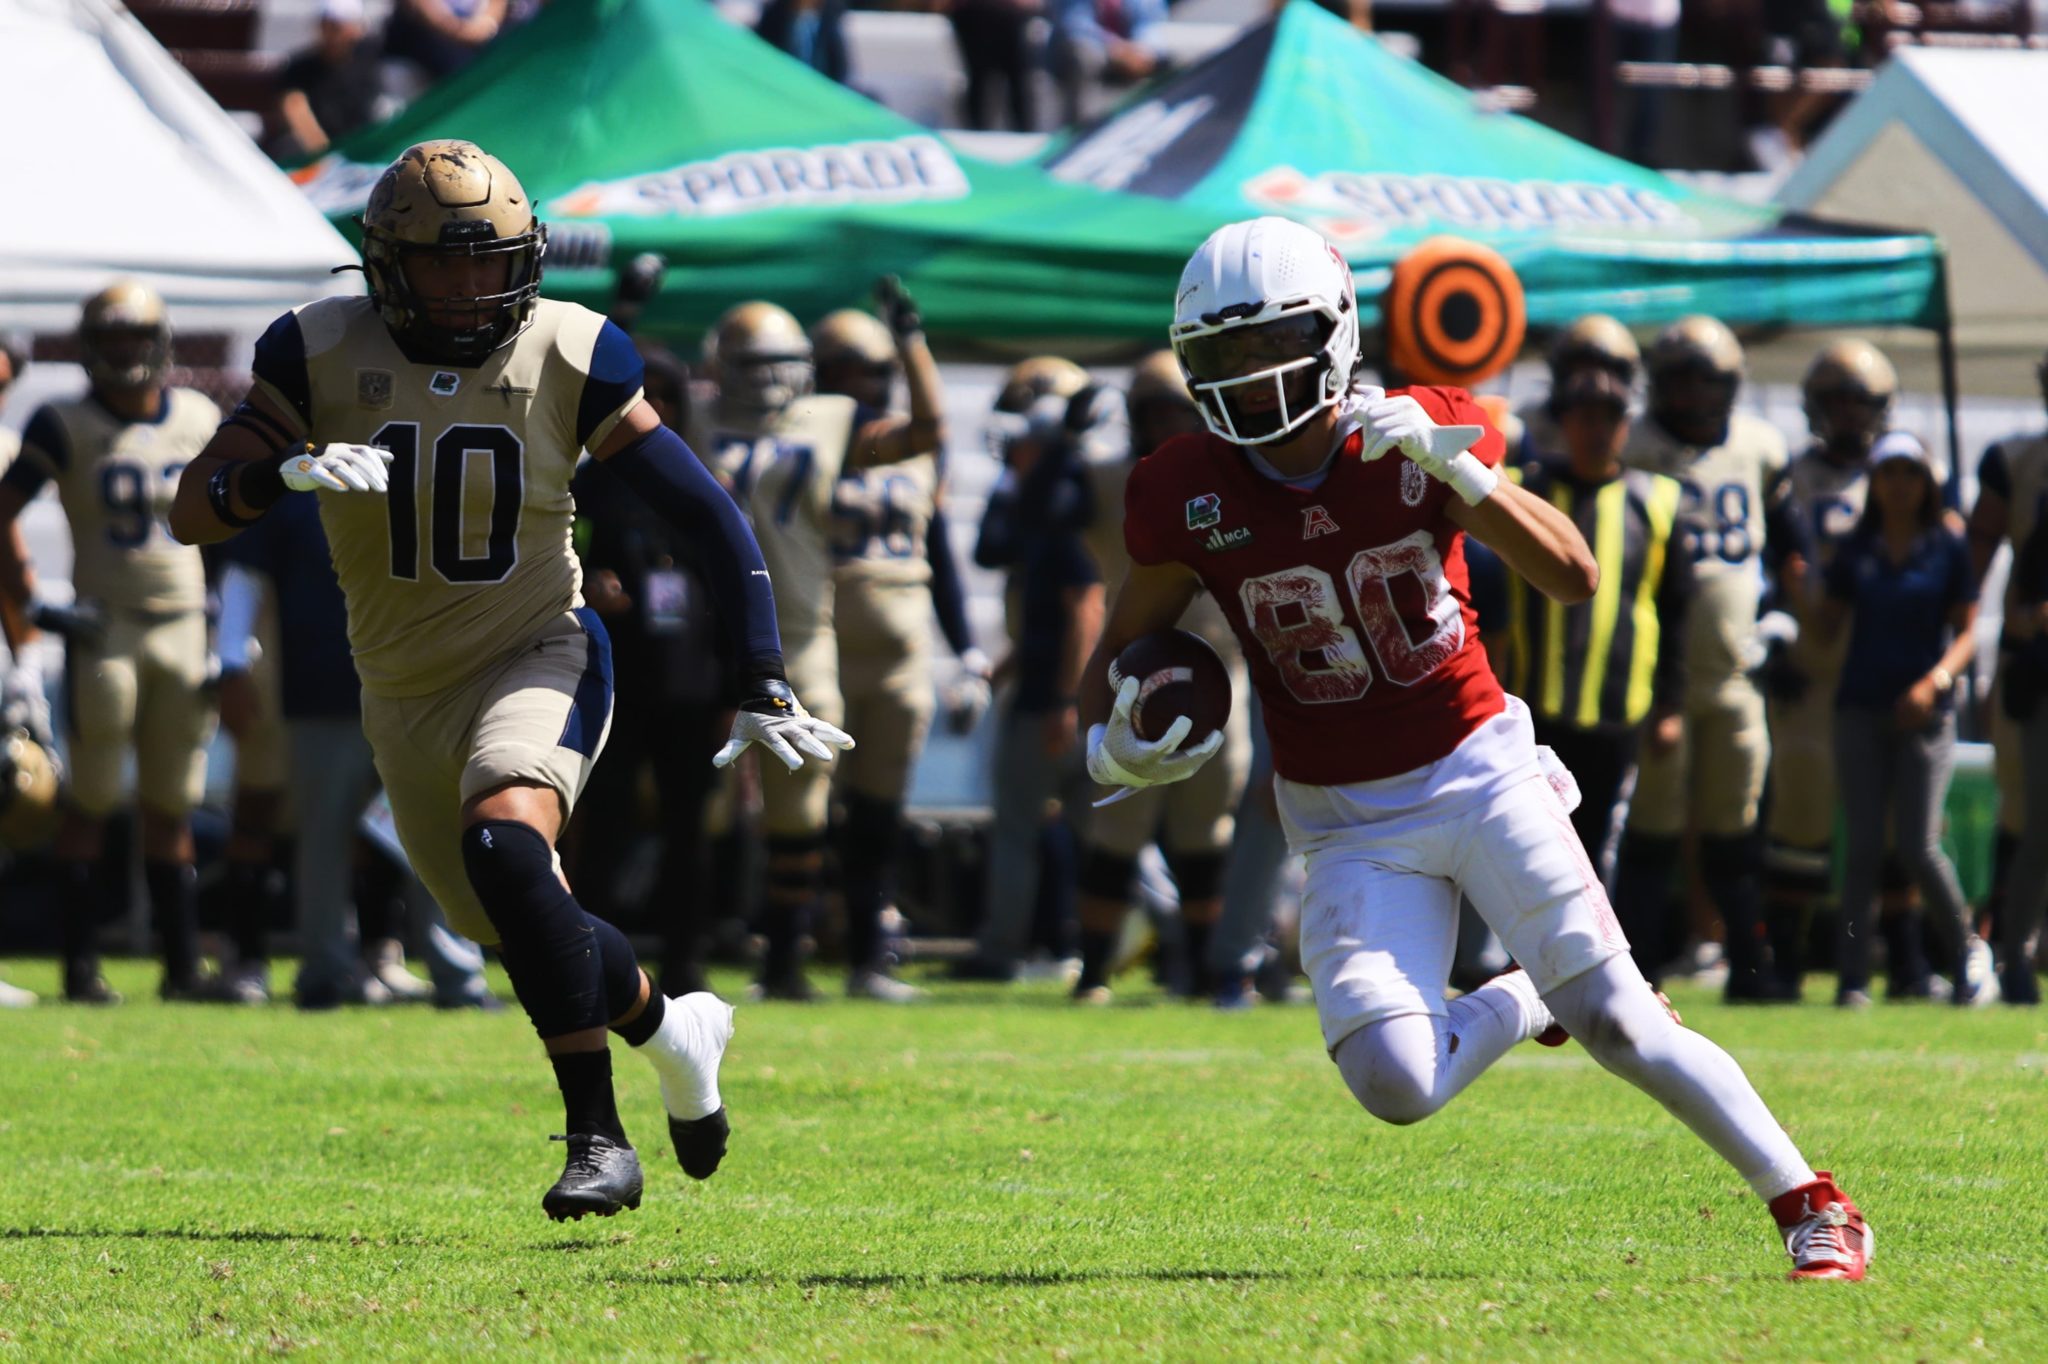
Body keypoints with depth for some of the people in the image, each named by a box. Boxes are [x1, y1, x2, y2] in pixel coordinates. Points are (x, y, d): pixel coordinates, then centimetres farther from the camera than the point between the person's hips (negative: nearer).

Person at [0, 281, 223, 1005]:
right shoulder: (67, 427, -5)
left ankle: (182, 965, 9)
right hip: (104, 626, -4)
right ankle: (81, 965, 1)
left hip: (184, 623, 4)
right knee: (92, 802, -2)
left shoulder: (200, 421, 7)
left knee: (171, 807, 7)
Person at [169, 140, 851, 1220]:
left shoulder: (568, 358, -12)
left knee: (505, 848, -31)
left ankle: (598, 1136, -26)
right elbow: (193, 510, -15)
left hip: (536, 657, -3)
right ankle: (671, 1028, 45)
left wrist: (762, 689, -11)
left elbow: (709, 521, -7)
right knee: (522, 929, 13)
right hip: (404, 692, 3)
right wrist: (291, 474, -36)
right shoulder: (324, 353, -11)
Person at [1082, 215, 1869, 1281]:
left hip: (1476, 773, -2)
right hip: (1347, 827, 2)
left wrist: (1451, 468, -32)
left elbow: (1575, 576, -20)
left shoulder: (1429, 438, -10)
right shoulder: (1190, 494, -7)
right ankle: (1526, 1003, 17)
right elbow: (1119, 654, 7)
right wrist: (1108, 747, -16)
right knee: (1394, 1086, -16)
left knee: (1620, 1025, -9)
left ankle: (1810, 1204, 7)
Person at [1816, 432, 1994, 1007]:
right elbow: (1827, 630, 9)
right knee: (1864, 844, -3)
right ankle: (1853, 975, -2)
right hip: (1861, 708, 2)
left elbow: (1966, 632, 2)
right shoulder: (1855, 551, 8)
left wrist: (1935, 680, -13)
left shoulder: (1949, 549, 4)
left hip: (1925, 711, -2)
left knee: (1917, 846, -9)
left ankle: (1967, 951, 12)